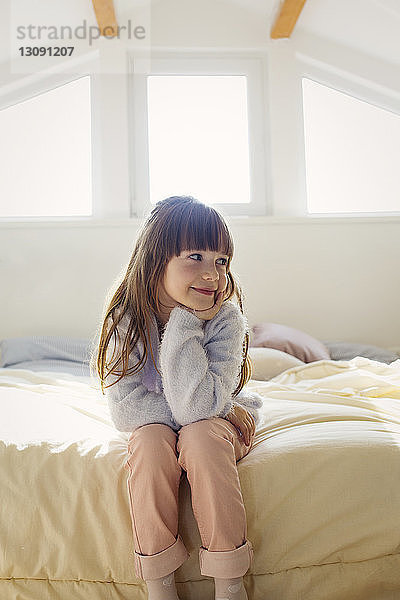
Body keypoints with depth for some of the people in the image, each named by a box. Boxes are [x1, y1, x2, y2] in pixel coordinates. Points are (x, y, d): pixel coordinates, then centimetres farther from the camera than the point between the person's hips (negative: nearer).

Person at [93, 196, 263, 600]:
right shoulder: (127, 317, -20)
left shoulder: (226, 318, -23)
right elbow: (124, 409, -24)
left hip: (218, 426, -1)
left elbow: (195, 405, -34)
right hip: (155, 427, 1)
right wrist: (215, 408, -26)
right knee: (151, 439, -30)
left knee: (200, 434, -32)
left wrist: (184, 322, -36)